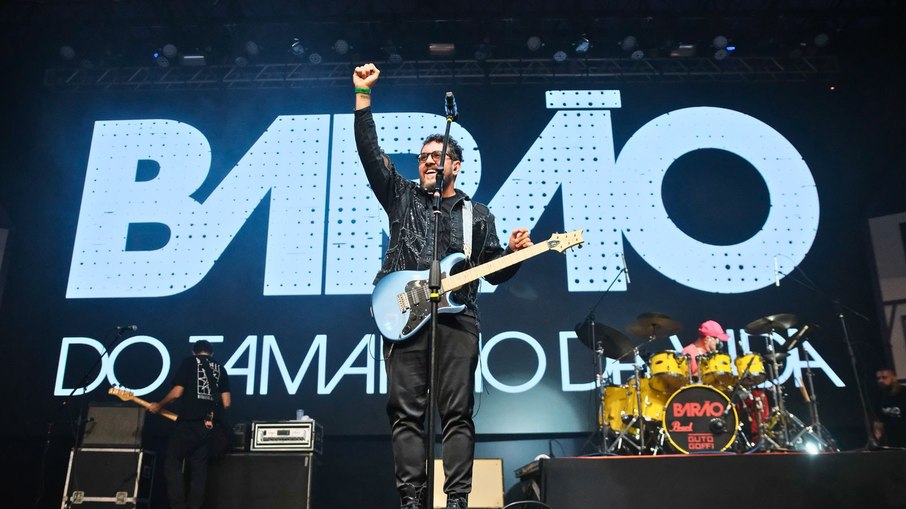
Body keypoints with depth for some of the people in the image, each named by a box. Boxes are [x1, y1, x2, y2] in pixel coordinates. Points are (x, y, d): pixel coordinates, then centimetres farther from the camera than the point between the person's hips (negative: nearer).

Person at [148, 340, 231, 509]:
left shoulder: (189, 362, 9)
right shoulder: (220, 368, 20)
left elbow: (177, 393, -1)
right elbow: (226, 403, 11)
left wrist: (159, 406, 15)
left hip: (190, 422, -4)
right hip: (212, 426, 5)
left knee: (172, 463, 4)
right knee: (199, 467, 10)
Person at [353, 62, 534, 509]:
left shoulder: (478, 214, 19)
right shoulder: (403, 196, 18)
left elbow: (494, 272, 16)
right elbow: (369, 150, 9)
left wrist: (515, 252, -4)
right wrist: (363, 94, 4)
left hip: (457, 317, 0)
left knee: (458, 413, -3)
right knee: (406, 413, -3)